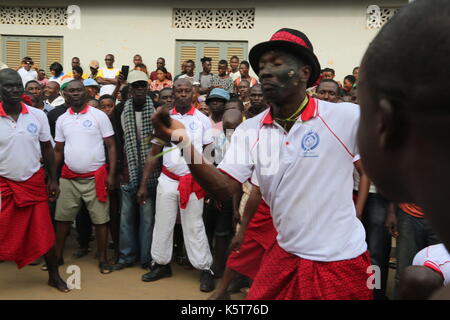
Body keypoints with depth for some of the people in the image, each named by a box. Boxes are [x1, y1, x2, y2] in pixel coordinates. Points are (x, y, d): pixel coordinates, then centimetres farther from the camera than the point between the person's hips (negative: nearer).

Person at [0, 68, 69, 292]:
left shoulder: (38, 116, 0)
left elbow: (47, 149, 8)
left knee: (44, 232, 9)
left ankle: (54, 276, 25)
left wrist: (53, 180, 5)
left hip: (34, 182, 2)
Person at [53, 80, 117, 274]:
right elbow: (58, 151, 12)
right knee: (62, 218, 9)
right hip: (69, 178, 3)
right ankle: (58, 256, 24)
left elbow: (111, 146, -4)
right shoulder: (62, 120, 6)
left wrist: (111, 174, -10)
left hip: (95, 177, -3)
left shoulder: (99, 116, -4)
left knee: (100, 219, 3)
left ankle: (103, 259, 15)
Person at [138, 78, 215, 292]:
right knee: (162, 224, 9)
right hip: (167, 180, 3)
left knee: (194, 227, 2)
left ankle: (205, 269, 12)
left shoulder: (202, 120, -1)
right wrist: (143, 184, 4)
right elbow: (154, 154, 8)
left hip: (194, 182, -2)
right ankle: (161, 264, 24)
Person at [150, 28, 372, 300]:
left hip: (340, 260, -3)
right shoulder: (249, 131, -2)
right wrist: (184, 143, -22)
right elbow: (224, 188, -9)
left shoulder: (347, 117, -14)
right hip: (285, 255, 4)